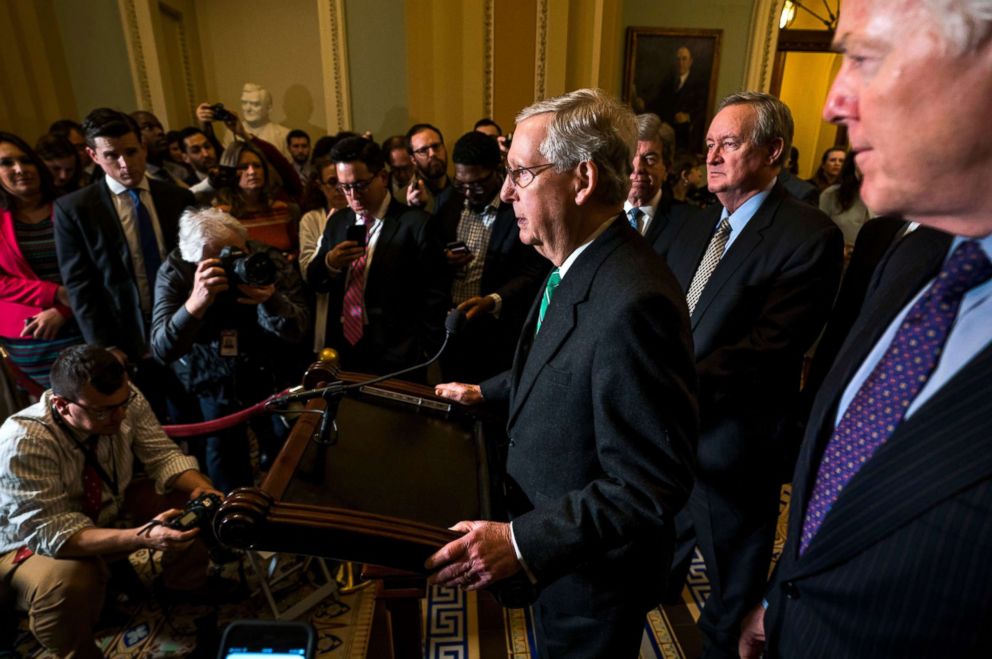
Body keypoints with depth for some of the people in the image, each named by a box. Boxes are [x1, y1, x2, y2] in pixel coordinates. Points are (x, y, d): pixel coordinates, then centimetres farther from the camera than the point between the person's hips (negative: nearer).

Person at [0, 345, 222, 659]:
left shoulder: (125, 399, -22)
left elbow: (163, 455, -14)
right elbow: (52, 533, -35)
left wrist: (203, 489, -34)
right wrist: (141, 537, -48)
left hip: (113, 508, 5)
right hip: (34, 541, -5)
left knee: (194, 501, -14)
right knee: (67, 583, -36)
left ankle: (186, 584, 15)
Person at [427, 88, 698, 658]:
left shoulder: (633, 305, -35)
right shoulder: (578, 267, -4)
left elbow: (651, 487, -31)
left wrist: (523, 542, -31)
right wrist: (485, 392, 18)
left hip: (592, 577, -8)